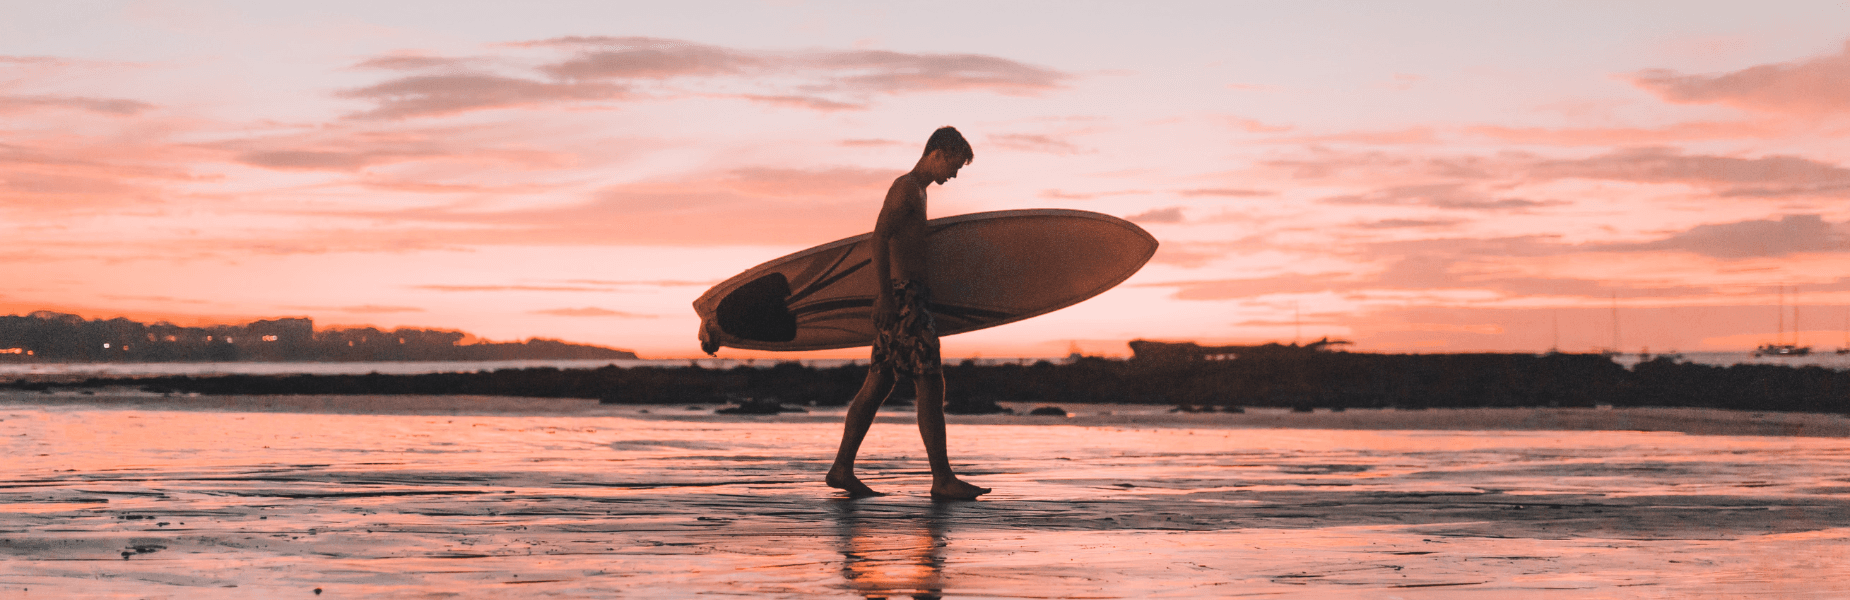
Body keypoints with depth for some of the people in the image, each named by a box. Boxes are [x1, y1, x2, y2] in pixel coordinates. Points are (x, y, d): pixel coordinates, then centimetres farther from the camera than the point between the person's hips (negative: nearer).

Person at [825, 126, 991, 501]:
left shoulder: (916, 191, 22)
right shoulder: (906, 187, -10)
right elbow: (880, 238, -20)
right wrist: (887, 296, -24)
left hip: (904, 299, 10)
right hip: (903, 297, -10)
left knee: (878, 385, 10)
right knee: (931, 385, -11)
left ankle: (842, 468, 12)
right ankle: (942, 480, -11)